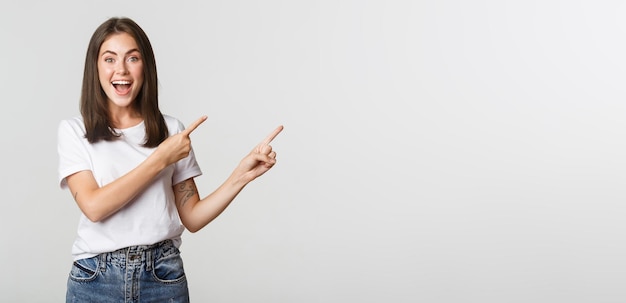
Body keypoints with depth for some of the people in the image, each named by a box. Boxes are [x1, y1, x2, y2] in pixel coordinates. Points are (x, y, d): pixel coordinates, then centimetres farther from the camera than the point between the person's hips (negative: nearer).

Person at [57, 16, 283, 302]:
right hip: (95, 278, -1)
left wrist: (242, 173, -10)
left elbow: (192, 218, 2)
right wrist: (159, 160, -15)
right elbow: (93, 206, -14)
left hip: (163, 277, 1)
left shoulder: (171, 130, 3)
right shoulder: (73, 130, -1)